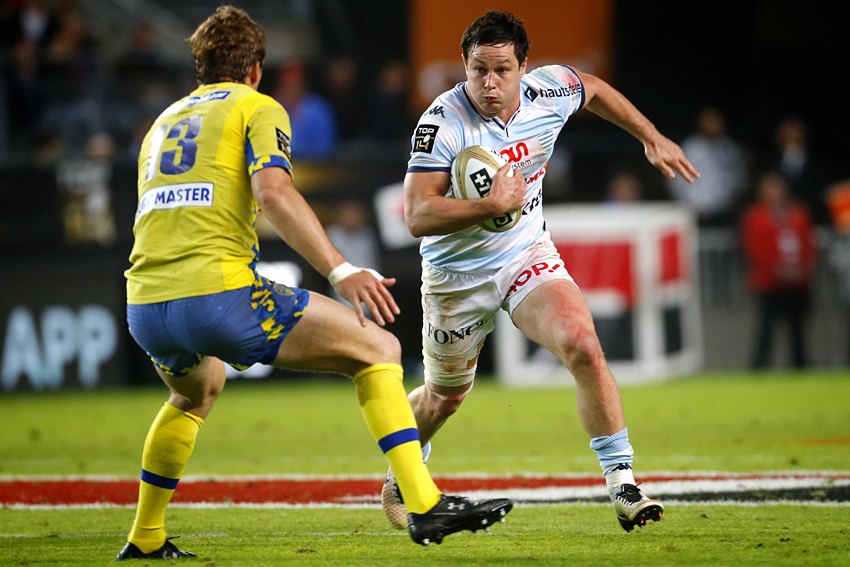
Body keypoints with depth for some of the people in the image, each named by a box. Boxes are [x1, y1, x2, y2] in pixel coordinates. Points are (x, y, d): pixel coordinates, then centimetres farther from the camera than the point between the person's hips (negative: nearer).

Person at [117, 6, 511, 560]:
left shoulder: (163, 122, 27)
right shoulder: (258, 109, 7)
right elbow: (273, 191, -12)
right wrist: (342, 271, -16)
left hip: (144, 307, 7)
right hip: (217, 293, -7)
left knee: (196, 392, 39)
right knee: (378, 349, 3)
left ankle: (145, 540, 40)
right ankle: (424, 504, -10)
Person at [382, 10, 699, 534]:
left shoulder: (550, 92, -12)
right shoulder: (442, 124, -25)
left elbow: (594, 89, 13)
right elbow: (418, 216, -31)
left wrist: (653, 139, 17)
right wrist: (492, 205, -40)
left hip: (530, 256, 2)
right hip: (458, 274, -2)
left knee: (583, 346, -24)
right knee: (445, 397, 16)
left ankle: (623, 484, -17)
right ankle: (399, 479, 47)